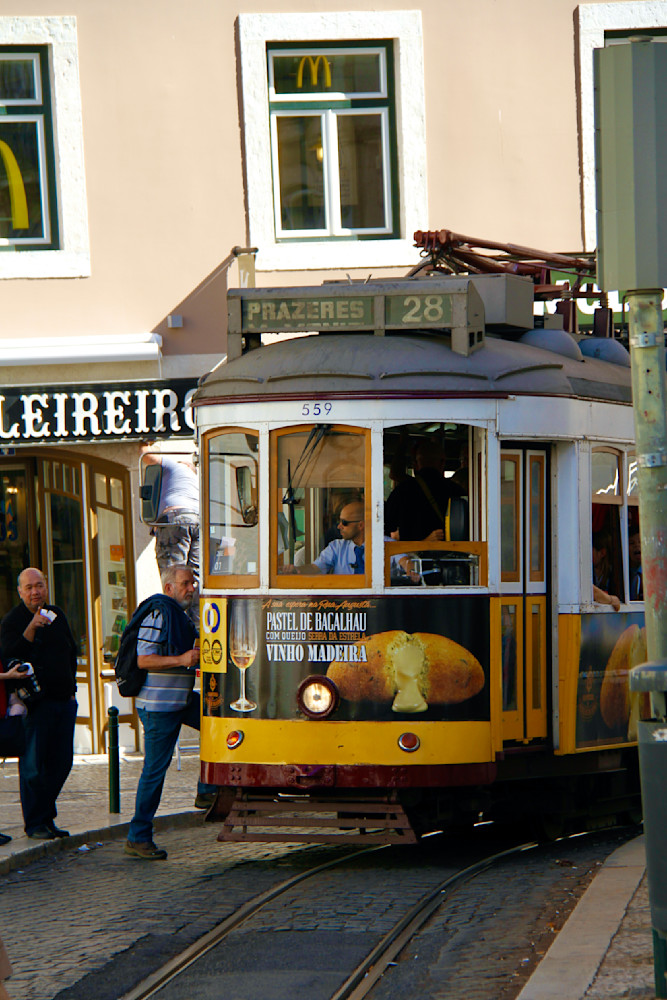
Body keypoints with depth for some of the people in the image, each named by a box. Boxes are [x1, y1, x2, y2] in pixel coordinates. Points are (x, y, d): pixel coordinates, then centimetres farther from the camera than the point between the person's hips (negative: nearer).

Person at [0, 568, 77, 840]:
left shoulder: (57, 615, 14)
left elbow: (72, 652, 24)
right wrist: (32, 628, -27)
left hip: (64, 698, 6)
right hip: (36, 702, -6)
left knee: (61, 761, 7)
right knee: (33, 764, -5)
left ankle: (47, 818, 17)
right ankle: (35, 824, 1)